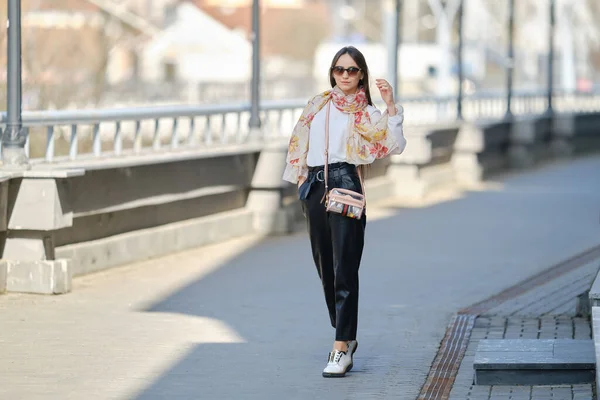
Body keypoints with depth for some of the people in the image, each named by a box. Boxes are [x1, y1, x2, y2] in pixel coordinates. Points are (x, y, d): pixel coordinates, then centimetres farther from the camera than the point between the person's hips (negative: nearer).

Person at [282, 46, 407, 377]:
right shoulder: (318, 104, 17)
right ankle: (346, 336, 26)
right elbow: (300, 141, 20)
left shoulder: (366, 114, 5)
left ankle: (341, 349, -12)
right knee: (324, 266, 11)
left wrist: (391, 106, -16)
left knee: (344, 269, -10)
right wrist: (300, 177, 10)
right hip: (314, 186, 5)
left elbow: (396, 146, -9)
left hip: (344, 186, -5)